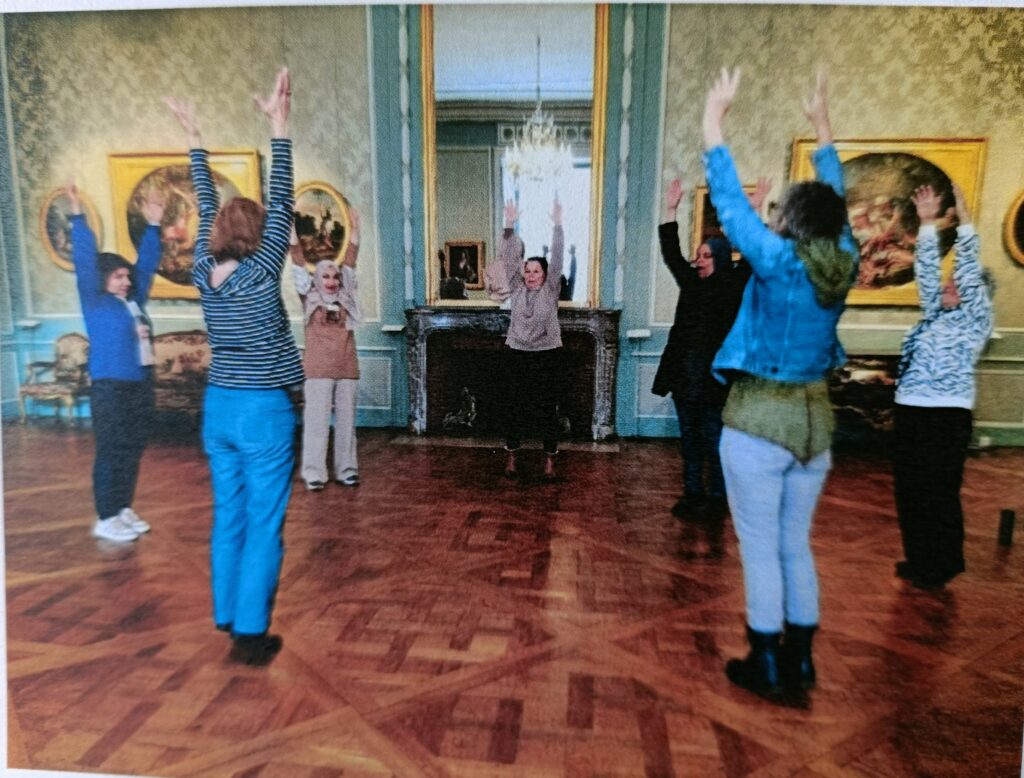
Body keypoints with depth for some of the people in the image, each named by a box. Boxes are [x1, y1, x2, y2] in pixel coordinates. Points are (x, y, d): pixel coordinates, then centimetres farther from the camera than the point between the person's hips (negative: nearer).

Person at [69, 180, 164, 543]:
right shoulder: (95, 302, -2)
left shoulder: (133, 302, 13)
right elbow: (85, 261, -9)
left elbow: (146, 264, 15)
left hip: (141, 385, 7)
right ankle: (105, 519, 7)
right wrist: (78, 216, -14)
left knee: (133, 451, 12)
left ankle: (124, 510, 23)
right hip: (110, 387, -6)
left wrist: (153, 225, 15)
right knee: (111, 453, -2)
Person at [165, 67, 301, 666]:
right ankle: (250, 634, 9)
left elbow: (209, 210, 12)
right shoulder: (259, 274, -13)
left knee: (228, 516, 16)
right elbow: (282, 203, -14)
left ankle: (227, 616, 29)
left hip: (219, 407, 7)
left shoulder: (206, 274, 2)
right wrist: (280, 125, -13)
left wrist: (195, 138, 21)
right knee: (263, 525, 1)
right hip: (264, 412, -7)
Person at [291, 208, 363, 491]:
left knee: (346, 420, 7)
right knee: (316, 420, -1)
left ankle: (346, 470, 15)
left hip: (347, 368, 3)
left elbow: (350, 259, 15)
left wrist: (354, 227, 18)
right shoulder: (309, 297, 6)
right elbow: (298, 259, 4)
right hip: (318, 369, -3)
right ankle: (314, 473, 5)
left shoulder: (346, 298, 12)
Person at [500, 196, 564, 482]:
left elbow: (557, 259, -11)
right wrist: (509, 227, -15)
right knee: (514, 406, 7)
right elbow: (509, 259, -4)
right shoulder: (516, 289, 4)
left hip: (547, 355, -1)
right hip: (517, 354, 2)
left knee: (547, 408, 3)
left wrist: (557, 225, -20)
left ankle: (549, 460, 14)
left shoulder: (551, 290, -1)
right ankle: (511, 457, 19)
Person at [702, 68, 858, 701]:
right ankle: (799, 661, 27)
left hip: (760, 422, -6)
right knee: (797, 546, 16)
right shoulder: (843, 263, 1)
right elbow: (835, 201, 16)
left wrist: (714, 117, 1)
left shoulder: (778, 262, -14)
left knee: (761, 549, 5)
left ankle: (766, 666, 17)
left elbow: (730, 199, -9)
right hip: (814, 420, 6)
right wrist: (822, 125, 27)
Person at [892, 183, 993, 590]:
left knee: (939, 494, 3)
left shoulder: (975, 319, -2)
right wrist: (928, 222, 8)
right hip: (911, 411, 7)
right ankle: (919, 561, 27)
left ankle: (941, 568, 18)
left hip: (946, 415, -7)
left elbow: (971, 271, -11)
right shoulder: (935, 315, 14)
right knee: (909, 491, 12)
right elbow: (927, 271, 12)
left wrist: (963, 221, -11)